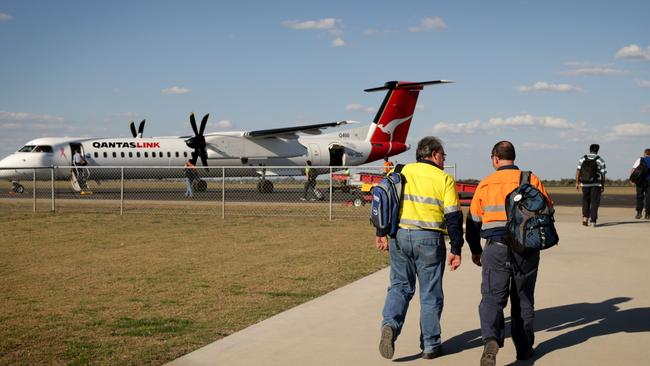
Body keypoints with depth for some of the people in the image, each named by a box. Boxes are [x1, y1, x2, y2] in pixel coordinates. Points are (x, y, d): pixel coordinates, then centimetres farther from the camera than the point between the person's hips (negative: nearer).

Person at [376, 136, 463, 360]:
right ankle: (430, 346, 13)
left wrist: (381, 233, 12)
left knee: (400, 286, 13)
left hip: (399, 237, 3)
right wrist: (456, 250, 0)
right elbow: (453, 217, -4)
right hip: (429, 240, -3)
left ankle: (390, 324, -11)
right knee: (430, 293, 7)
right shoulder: (444, 179, -1)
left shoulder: (402, 172, 8)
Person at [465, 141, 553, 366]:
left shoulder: (485, 184, 4)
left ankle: (491, 340, -26)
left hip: (496, 248, -1)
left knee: (492, 298, -3)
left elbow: (473, 221, 10)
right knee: (523, 299, 15)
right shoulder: (531, 180, 2)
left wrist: (475, 251, 23)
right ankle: (524, 347, 23)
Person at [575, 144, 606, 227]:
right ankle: (592, 221, -3)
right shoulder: (600, 160, 0)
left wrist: (577, 183, 4)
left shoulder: (582, 159, 4)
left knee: (585, 201, 19)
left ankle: (585, 217, 7)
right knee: (594, 202, 2)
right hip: (596, 184, -2)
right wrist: (603, 186, 5)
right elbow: (603, 174, -2)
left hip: (585, 183, 2)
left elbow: (578, 171, 0)